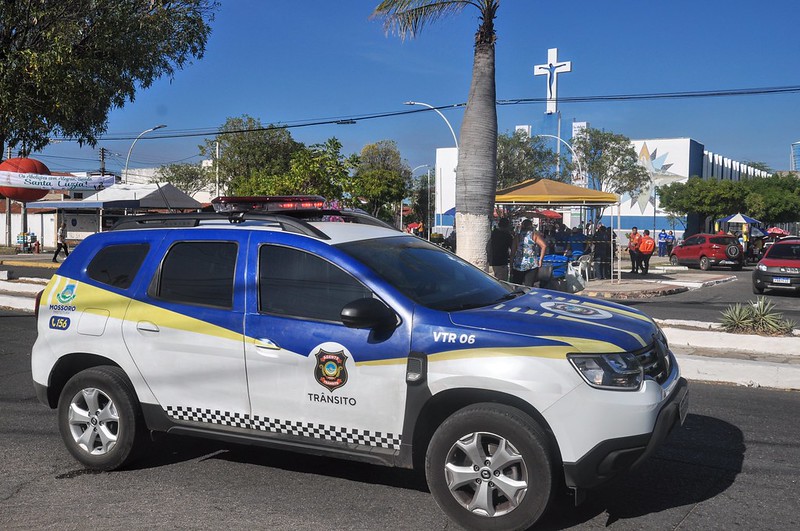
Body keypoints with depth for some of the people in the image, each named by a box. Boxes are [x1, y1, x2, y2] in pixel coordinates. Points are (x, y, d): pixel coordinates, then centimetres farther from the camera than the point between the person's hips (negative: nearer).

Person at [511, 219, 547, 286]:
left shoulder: (517, 236, 5)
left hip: (518, 265, 1)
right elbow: (544, 246, -12)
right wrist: (540, 259, -4)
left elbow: (513, 251, 3)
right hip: (532, 265, -1)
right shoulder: (534, 235, 1)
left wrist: (511, 265, 8)